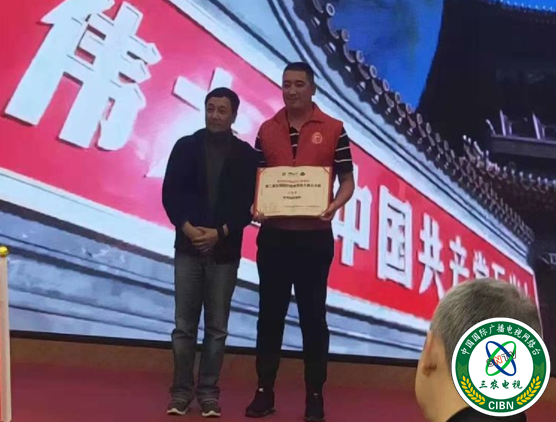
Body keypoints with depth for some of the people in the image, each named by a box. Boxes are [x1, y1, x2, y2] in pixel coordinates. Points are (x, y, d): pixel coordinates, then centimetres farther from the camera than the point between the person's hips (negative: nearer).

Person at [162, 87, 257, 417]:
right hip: (189, 246, 1)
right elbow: (170, 193, 2)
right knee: (184, 325, 2)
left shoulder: (245, 154, 4)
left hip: (225, 251, 0)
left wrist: (220, 233, -12)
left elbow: (248, 203, 0)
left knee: (217, 327, 5)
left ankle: (209, 392, 14)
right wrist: (187, 227, -12)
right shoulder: (186, 147, 6)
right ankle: (182, 391, 11)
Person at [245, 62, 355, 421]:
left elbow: (347, 181, 1)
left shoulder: (333, 130, 0)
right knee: (270, 314, 8)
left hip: (314, 237, -2)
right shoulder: (267, 130, 7)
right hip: (273, 235, 3)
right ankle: (265, 391, 17)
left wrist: (335, 205, -19)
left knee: (313, 316, 5)